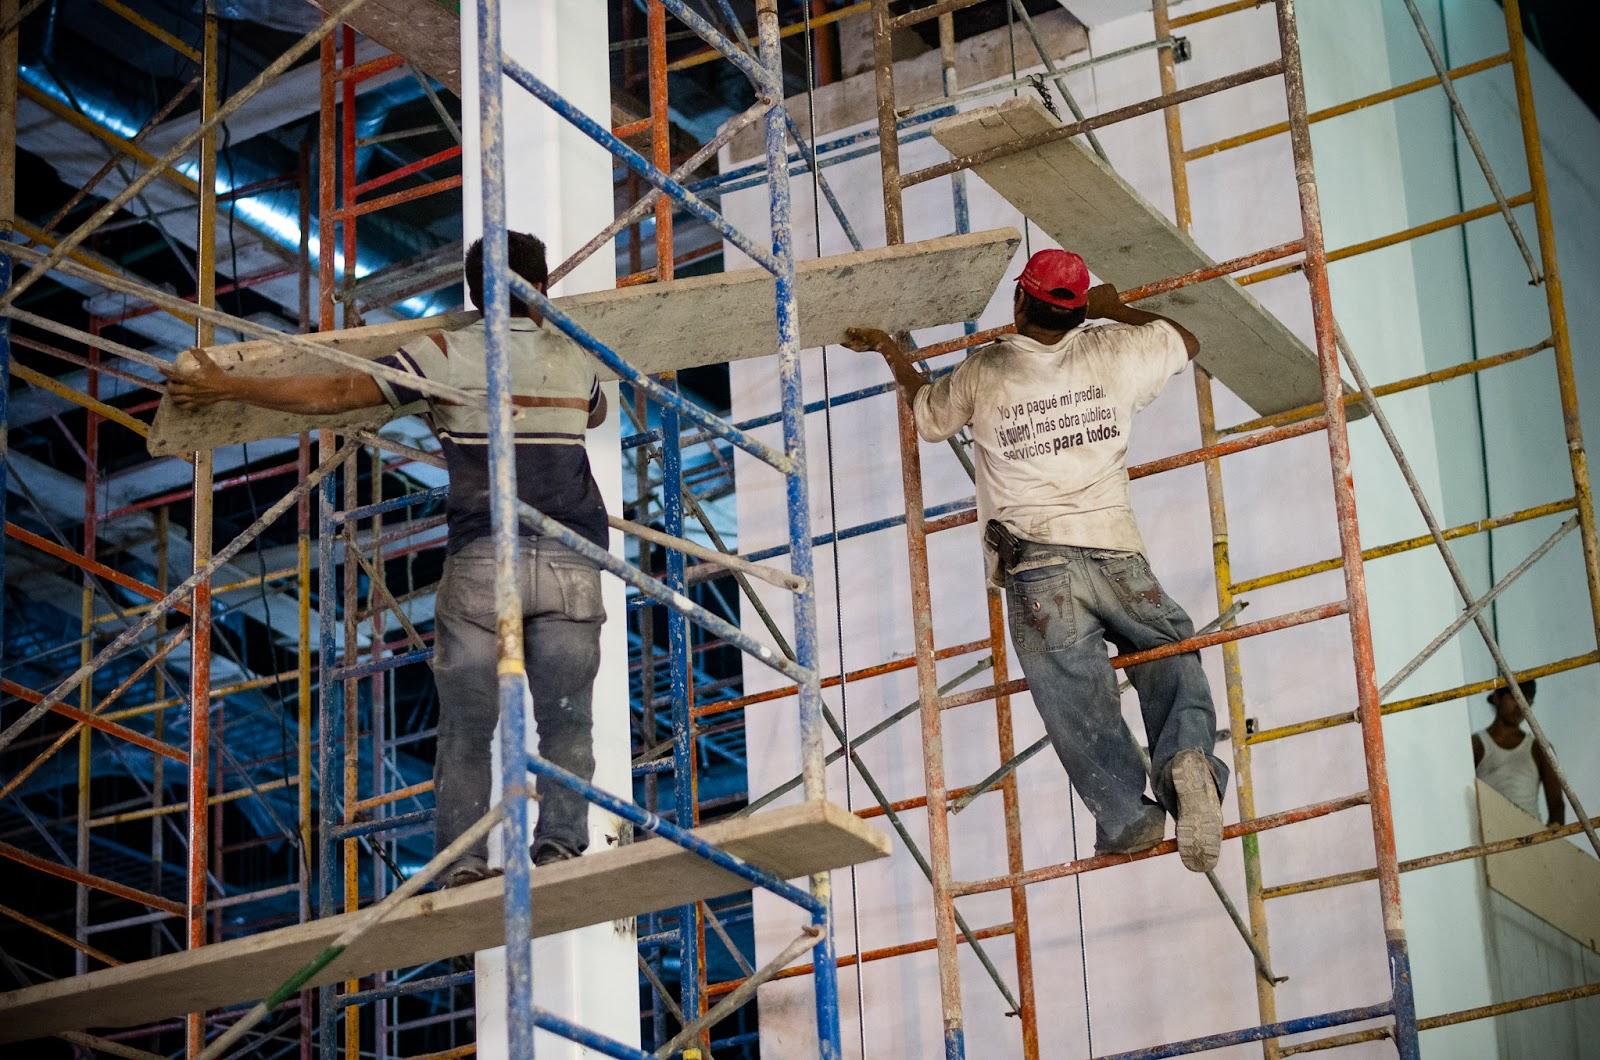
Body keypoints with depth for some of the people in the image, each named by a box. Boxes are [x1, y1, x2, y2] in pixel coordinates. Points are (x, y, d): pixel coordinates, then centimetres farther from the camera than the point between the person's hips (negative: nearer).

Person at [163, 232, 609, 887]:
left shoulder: (447, 353, 3)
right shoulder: (575, 360, 14)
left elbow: (331, 394, 2)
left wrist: (226, 388, 10)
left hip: (482, 562, -2)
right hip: (571, 563, 2)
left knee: (467, 723, 3)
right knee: (565, 718, 2)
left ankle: (462, 861, -3)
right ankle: (560, 843, -10)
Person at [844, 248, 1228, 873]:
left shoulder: (984, 374, 9)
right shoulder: (1112, 353, 11)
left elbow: (928, 415, 30)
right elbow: (1185, 341, 32)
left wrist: (890, 351, 47)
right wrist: (1114, 310, 46)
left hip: (1038, 568, -1)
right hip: (1116, 556, 1)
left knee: (1077, 704, -9)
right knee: (1172, 651, 11)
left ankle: (1126, 814, -29)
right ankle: (1186, 755, -20)